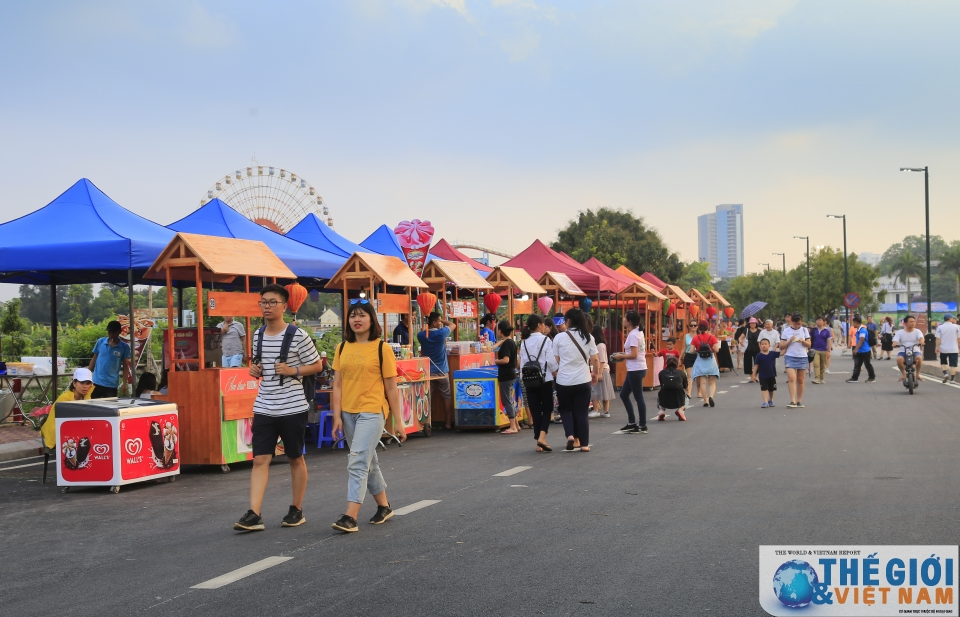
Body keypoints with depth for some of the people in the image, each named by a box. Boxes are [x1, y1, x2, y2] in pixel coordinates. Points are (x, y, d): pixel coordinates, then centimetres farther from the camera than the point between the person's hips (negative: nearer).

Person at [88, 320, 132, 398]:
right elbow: (94, 359, 10)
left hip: (112, 385, -1)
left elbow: (125, 366, 3)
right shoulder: (100, 342, 3)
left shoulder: (124, 347, -2)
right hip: (96, 382, 2)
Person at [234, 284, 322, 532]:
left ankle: (297, 510, 22)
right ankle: (254, 515, -4)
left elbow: (316, 365, -2)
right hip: (264, 407, 4)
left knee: (295, 458, 9)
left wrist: (294, 370, -17)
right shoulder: (258, 335, 9)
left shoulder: (298, 335, -9)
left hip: (292, 407, -4)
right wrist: (254, 370, 1)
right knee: (260, 459, -2)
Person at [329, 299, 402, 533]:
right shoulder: (342, 348, 6)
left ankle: (350, 517, -14)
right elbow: (337, 385, 6)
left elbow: (391, 388, -3)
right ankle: (384, 506, 32)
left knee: (357, 462, -14)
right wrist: (337, 416, -2)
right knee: (369, 462, 17)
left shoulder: (381, 348, -5)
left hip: (372, 412, -5)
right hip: (348, 413, 5)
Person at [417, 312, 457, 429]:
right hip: (441, 371, -2)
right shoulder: (441, 333, -12)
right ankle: (449, 423, 10)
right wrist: (442, 320, 12)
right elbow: (453, 325, 5)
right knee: (447, 397, 9)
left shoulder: (421, 335, -3)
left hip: (427, 371, 2)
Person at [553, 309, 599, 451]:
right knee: (582, 412, 9)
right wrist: (596, 374, 20)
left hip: (564, 381, -1)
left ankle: (570, 436, -1)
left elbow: (555, 361, 0)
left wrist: (556, 373, 18)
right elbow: (594, 360, 3)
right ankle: (584, 444, 9)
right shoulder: (588, 337, 0)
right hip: (583, 380, 1)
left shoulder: (559, 337, -4)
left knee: (565, 409, 17)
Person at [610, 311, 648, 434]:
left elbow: (634, 355, -21)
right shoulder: (638, 332, 13)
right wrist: (624, 355, 11)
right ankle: (632, 423, 19)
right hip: (635, 369, 10)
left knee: (638, 397, -1)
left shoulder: (633, 335, -16)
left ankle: (643, 426, 8)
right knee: (624, 394, 14)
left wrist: (621, 356, -9)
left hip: (636, 370, -10)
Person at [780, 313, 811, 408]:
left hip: (802, 357, 2)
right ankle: (793, 401, -19)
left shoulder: (804, 330, 9)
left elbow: (809, 345, 9)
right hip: (790, 357, -2)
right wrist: (789, 341, -12)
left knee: (801, 380, 5)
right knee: (791, 378, -15)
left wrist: (803, 341, -11)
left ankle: (799, 401, 14)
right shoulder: (786, 331, 4)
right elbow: (781, 346, 4)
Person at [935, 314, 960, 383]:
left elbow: (938, 339, -9)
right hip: (953, 349, -1)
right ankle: (952, 379, 2)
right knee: (953, 364, 4)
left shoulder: (940, 327, -5)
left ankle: (945, 374, -2)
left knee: (943, 362, 18)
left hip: (943, 349, 1)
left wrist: (937, 347, -2)